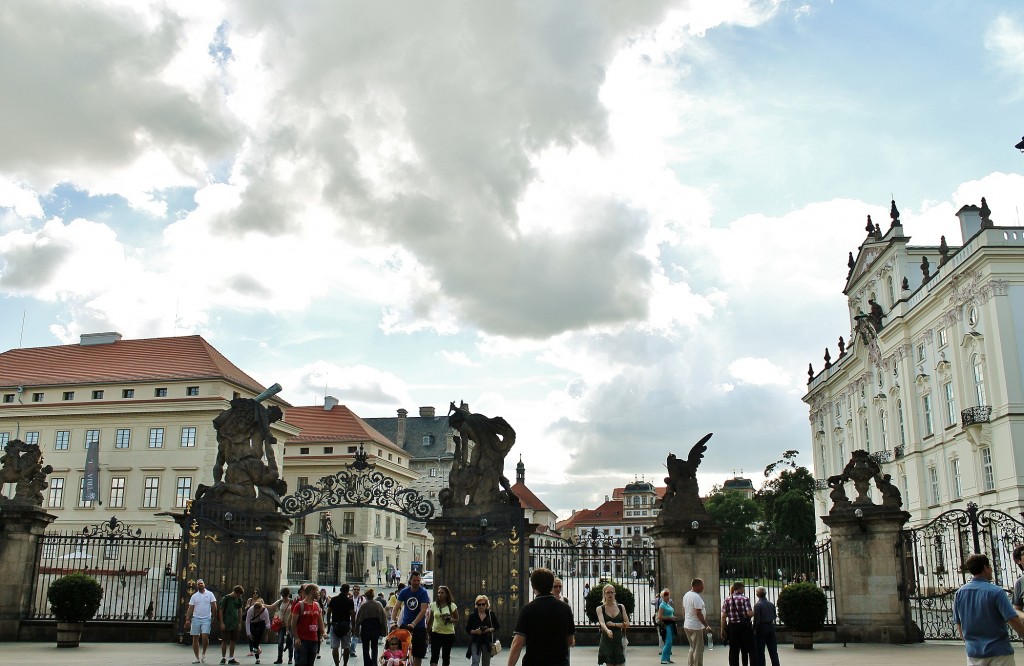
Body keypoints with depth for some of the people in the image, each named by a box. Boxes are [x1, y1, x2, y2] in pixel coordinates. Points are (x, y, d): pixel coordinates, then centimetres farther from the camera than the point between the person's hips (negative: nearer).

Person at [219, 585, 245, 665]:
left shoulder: (239, 599, 7)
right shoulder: (226, 598, -8)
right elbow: (221, 611, -7)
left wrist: (240, 623, 10)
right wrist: (222, 623, -11)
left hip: (235, 624, 5)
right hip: (226, 624, -5)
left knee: (233, 641, 6)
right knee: (225, 641, -1)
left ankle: (231, 658, 11)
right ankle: (223, 657, 10)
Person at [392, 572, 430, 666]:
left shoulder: (424, 593, -9)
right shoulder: (404, 592, -1)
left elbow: (423, 611, -18)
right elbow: (396, 607, -6)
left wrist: (414, 624, -28)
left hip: (419, 626, -2)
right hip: (404, 625, 2)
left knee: (418, 654, 2)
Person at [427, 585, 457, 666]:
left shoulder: (452, 606, -3)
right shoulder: (433, 605, 1)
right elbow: (430, 620, 9)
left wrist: (451, 620, -17)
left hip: (449, 633, 0)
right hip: (436, 633, 0)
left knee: (446, 655, 9)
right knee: (434, 655, -9)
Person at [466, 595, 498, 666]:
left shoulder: (491, 614, 0)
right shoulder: (472, 615, -1)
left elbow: (497, 626, 6)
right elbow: (467, 629, 2)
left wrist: (490, 629, -13)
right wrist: (475, 631, -17)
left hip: (487, 642, 1)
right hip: (475, 642, -1)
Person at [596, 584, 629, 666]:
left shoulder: (621, 607, 6)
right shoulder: (600, 609, 0)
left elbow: (627, 624, 1)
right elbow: (602, 622, -18)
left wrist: (614, 624, -14)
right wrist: (607, 630, -39)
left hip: (618, 640, 1)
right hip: (607, 641, -1)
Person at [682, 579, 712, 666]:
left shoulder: (686, 595, 11)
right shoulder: (696, 597, -18)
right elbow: (699, 614, -22)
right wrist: (706, 626, -17)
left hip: (687, 626, 9)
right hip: (696, 627, -9)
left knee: (692, 648, 18)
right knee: (698, 649, -2)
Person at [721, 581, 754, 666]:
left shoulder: (727, 600, 2)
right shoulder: (745, 599, -7)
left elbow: (723, 616, -1)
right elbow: (749, 613, -15)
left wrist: (723, 630, 3)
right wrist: (754, 611, 7)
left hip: (732, 627, 3)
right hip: (745, 627, -3)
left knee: (733, 651, 8)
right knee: (746, 650, 11)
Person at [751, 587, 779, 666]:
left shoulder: (757, 605, -14)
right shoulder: (771, 604, 3)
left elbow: (756, 619, -15)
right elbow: (774, 616, 9)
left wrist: (754, 629, -7)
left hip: (761, 628, -5)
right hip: (771, 627, 5)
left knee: (760, 651, 3)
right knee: (773, 650, 10)